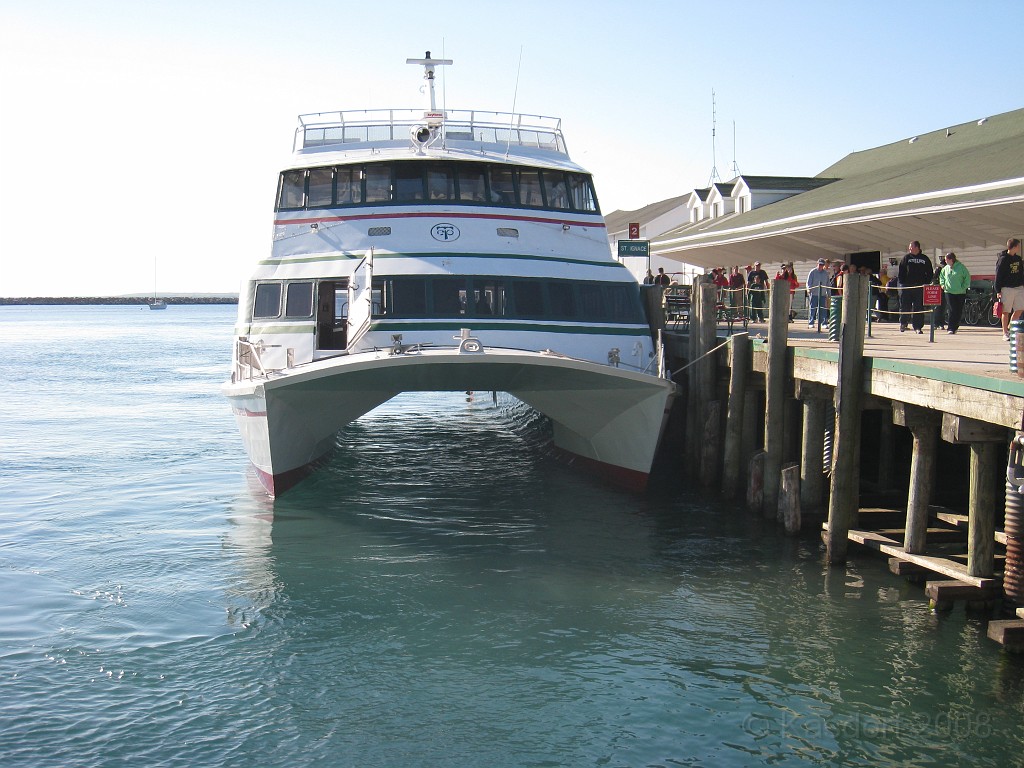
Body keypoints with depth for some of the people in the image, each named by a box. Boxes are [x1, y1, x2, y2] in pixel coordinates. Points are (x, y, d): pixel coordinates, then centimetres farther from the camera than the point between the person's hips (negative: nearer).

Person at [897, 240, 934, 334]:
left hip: (920, 287, 0)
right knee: (905, 306, 2)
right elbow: (900, 271, 5)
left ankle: (918, 327, 1)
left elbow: (930, 273, 12)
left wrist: (926, 283, 1)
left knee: (919, 308, -1)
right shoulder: (906, 257, 6)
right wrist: (901, 282, -5)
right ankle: (903, 323, 21)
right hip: (906, 286, 0)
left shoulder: (925, 259, 7)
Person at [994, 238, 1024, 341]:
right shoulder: (1003, 259, -9)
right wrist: (998, 291, -11)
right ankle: (1005, 333, 8)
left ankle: (1009, 328, 19)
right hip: (1007, 289, -6)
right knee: (1006, 311, 0)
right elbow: (998, 275, -9)